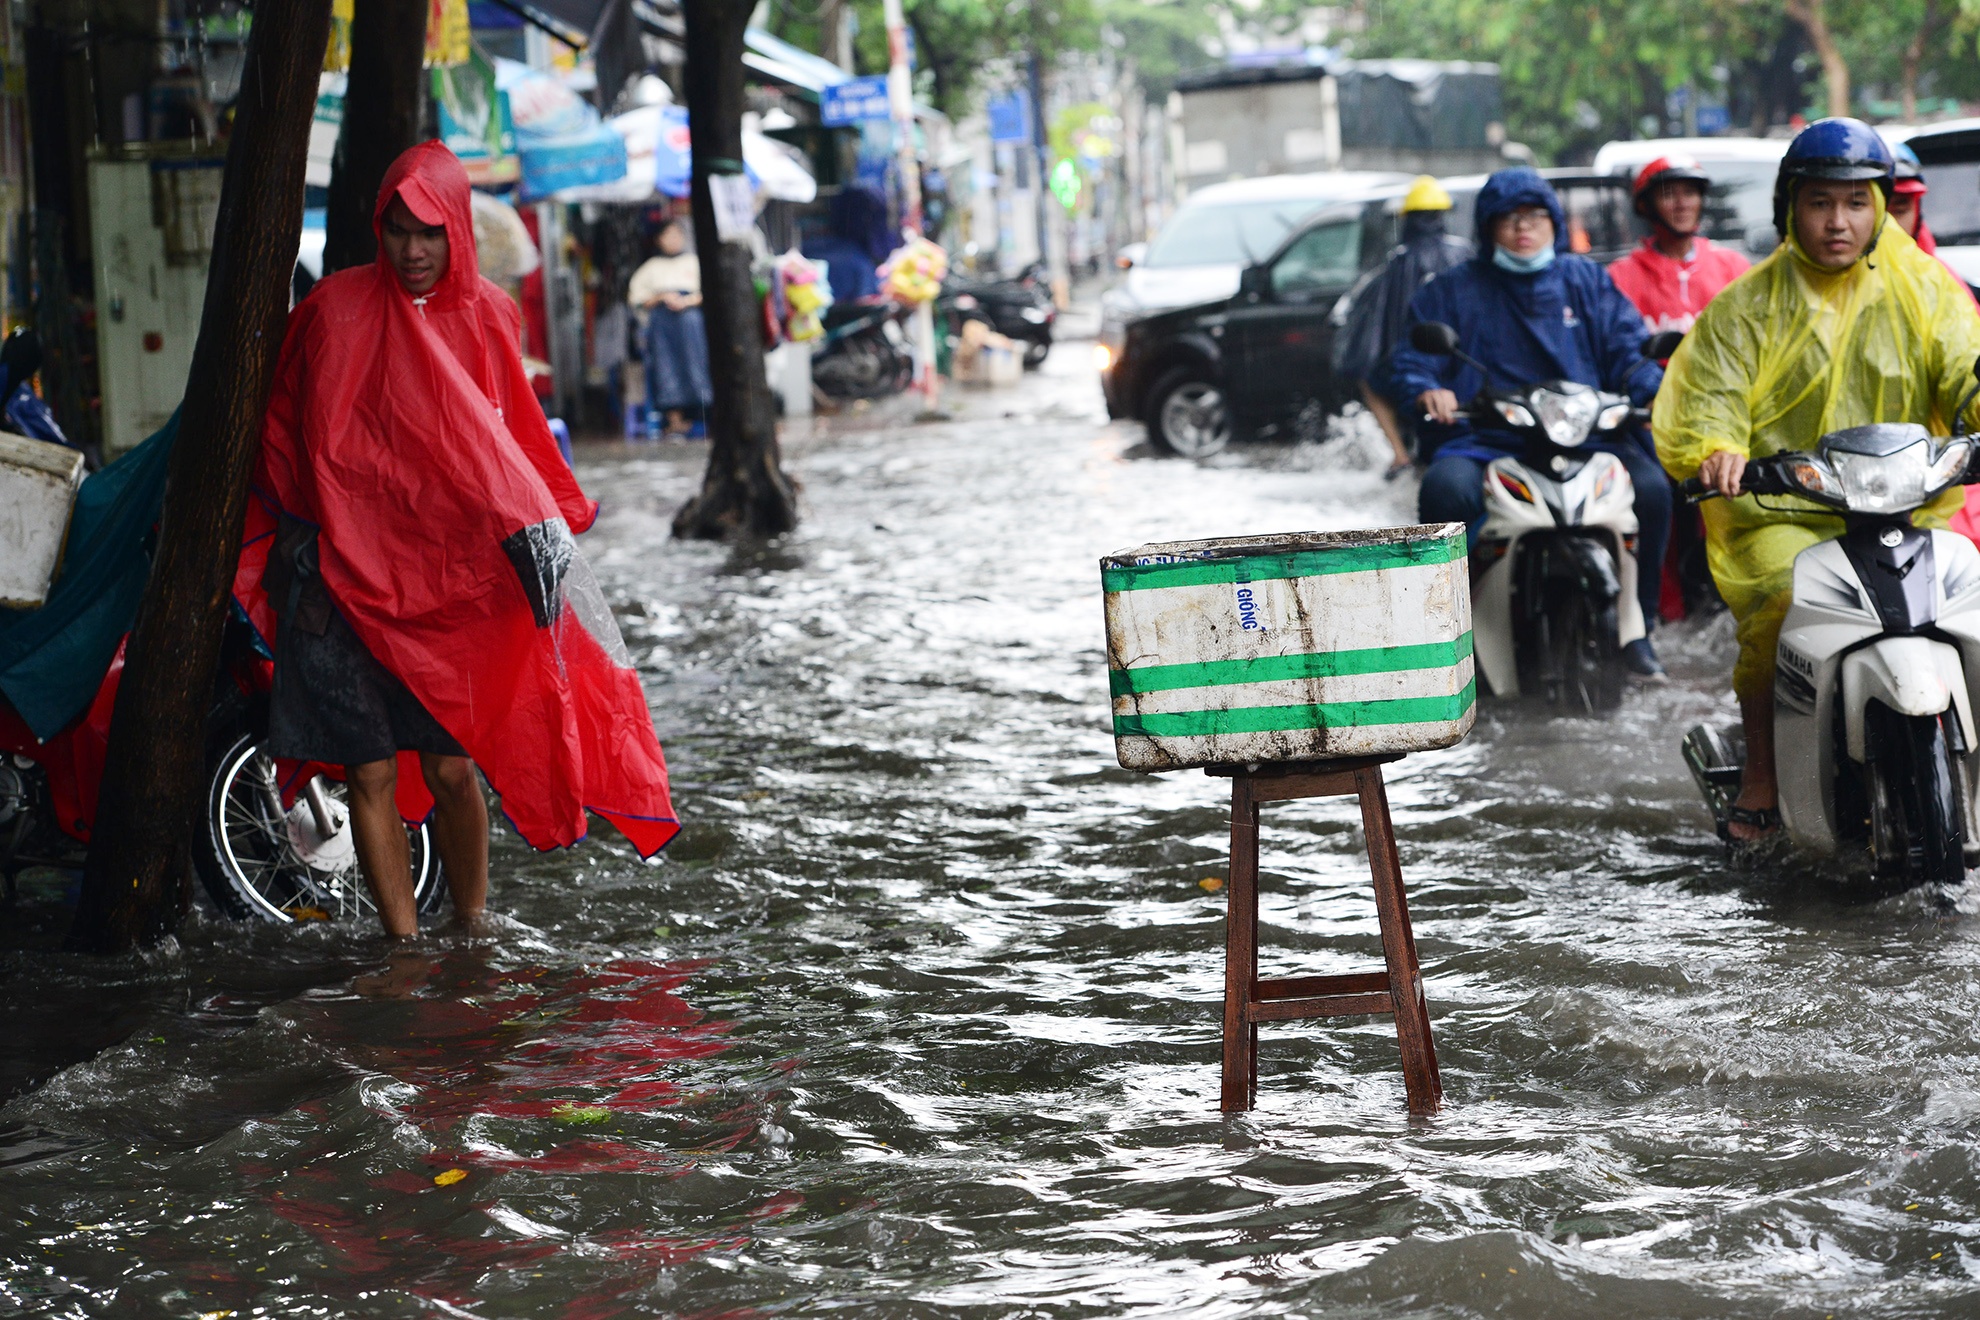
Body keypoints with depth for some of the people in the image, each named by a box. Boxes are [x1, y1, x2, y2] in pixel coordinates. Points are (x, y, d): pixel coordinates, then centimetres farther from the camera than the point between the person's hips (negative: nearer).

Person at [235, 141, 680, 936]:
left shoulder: (488, 316, 5)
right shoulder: (336, 309, -3)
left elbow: (506, 440, 15)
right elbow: (286, 431, 5)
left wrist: (542, 521, 2)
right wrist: (298, 537, -2)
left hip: (447, 578, 2)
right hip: (343, 576, -2)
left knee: (451, 770, 1)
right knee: (372, 775, -3)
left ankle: (474, 935, 16)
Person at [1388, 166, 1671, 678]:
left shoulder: (1587, 281, 19)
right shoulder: (1454, 291, 14)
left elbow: (1628, 349, 12)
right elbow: (1410, 359, 6)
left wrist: (1653, 392, -10)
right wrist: (1427, 391, -17)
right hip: (1483, 438, -1)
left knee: (1651, 487, -25)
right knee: (1445, 489, -34)